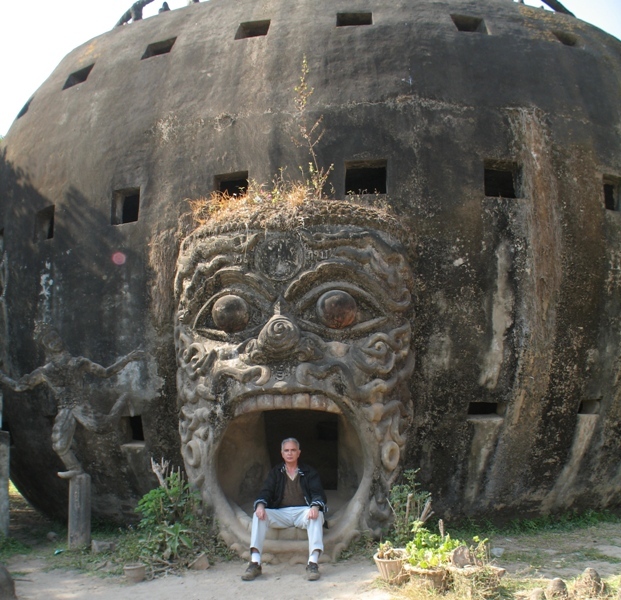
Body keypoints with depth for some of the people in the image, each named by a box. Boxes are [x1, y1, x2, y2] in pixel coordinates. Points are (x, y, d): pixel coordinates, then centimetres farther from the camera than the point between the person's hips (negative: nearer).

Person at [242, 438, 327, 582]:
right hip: (281, 514, 2)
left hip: (303, 511, -2)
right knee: (258, 515, -25)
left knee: (317, 515, -35)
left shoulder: (309, 472, 14)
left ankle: (313, 563, -44)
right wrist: (260, 505, -19)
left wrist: (315, 506, -24)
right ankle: (255, 563, -32)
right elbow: (266, 492, 6)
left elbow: (318, 493, 1)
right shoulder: (275, 472, 19)